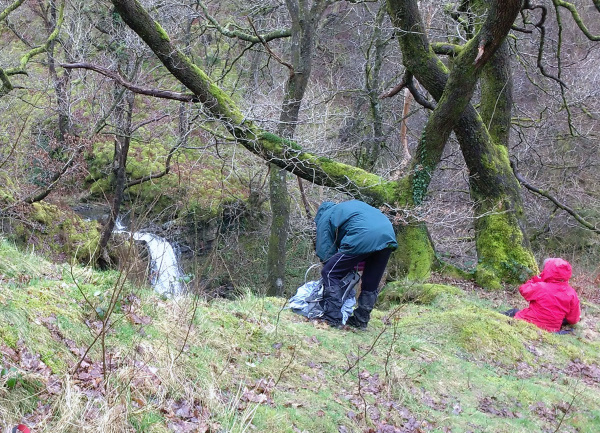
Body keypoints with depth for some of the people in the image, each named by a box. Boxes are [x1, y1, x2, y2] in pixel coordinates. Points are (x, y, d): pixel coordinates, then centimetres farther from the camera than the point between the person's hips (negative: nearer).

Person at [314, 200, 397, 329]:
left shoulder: (325, 217, 21)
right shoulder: (354, 204, 40)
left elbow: (325, 251, 13)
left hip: (363, 238, -7)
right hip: (388, 237, 7)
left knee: (330, 274, 2)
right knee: (371, 284, 20)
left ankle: (332, 317, -4)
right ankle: (361, 320, 27)